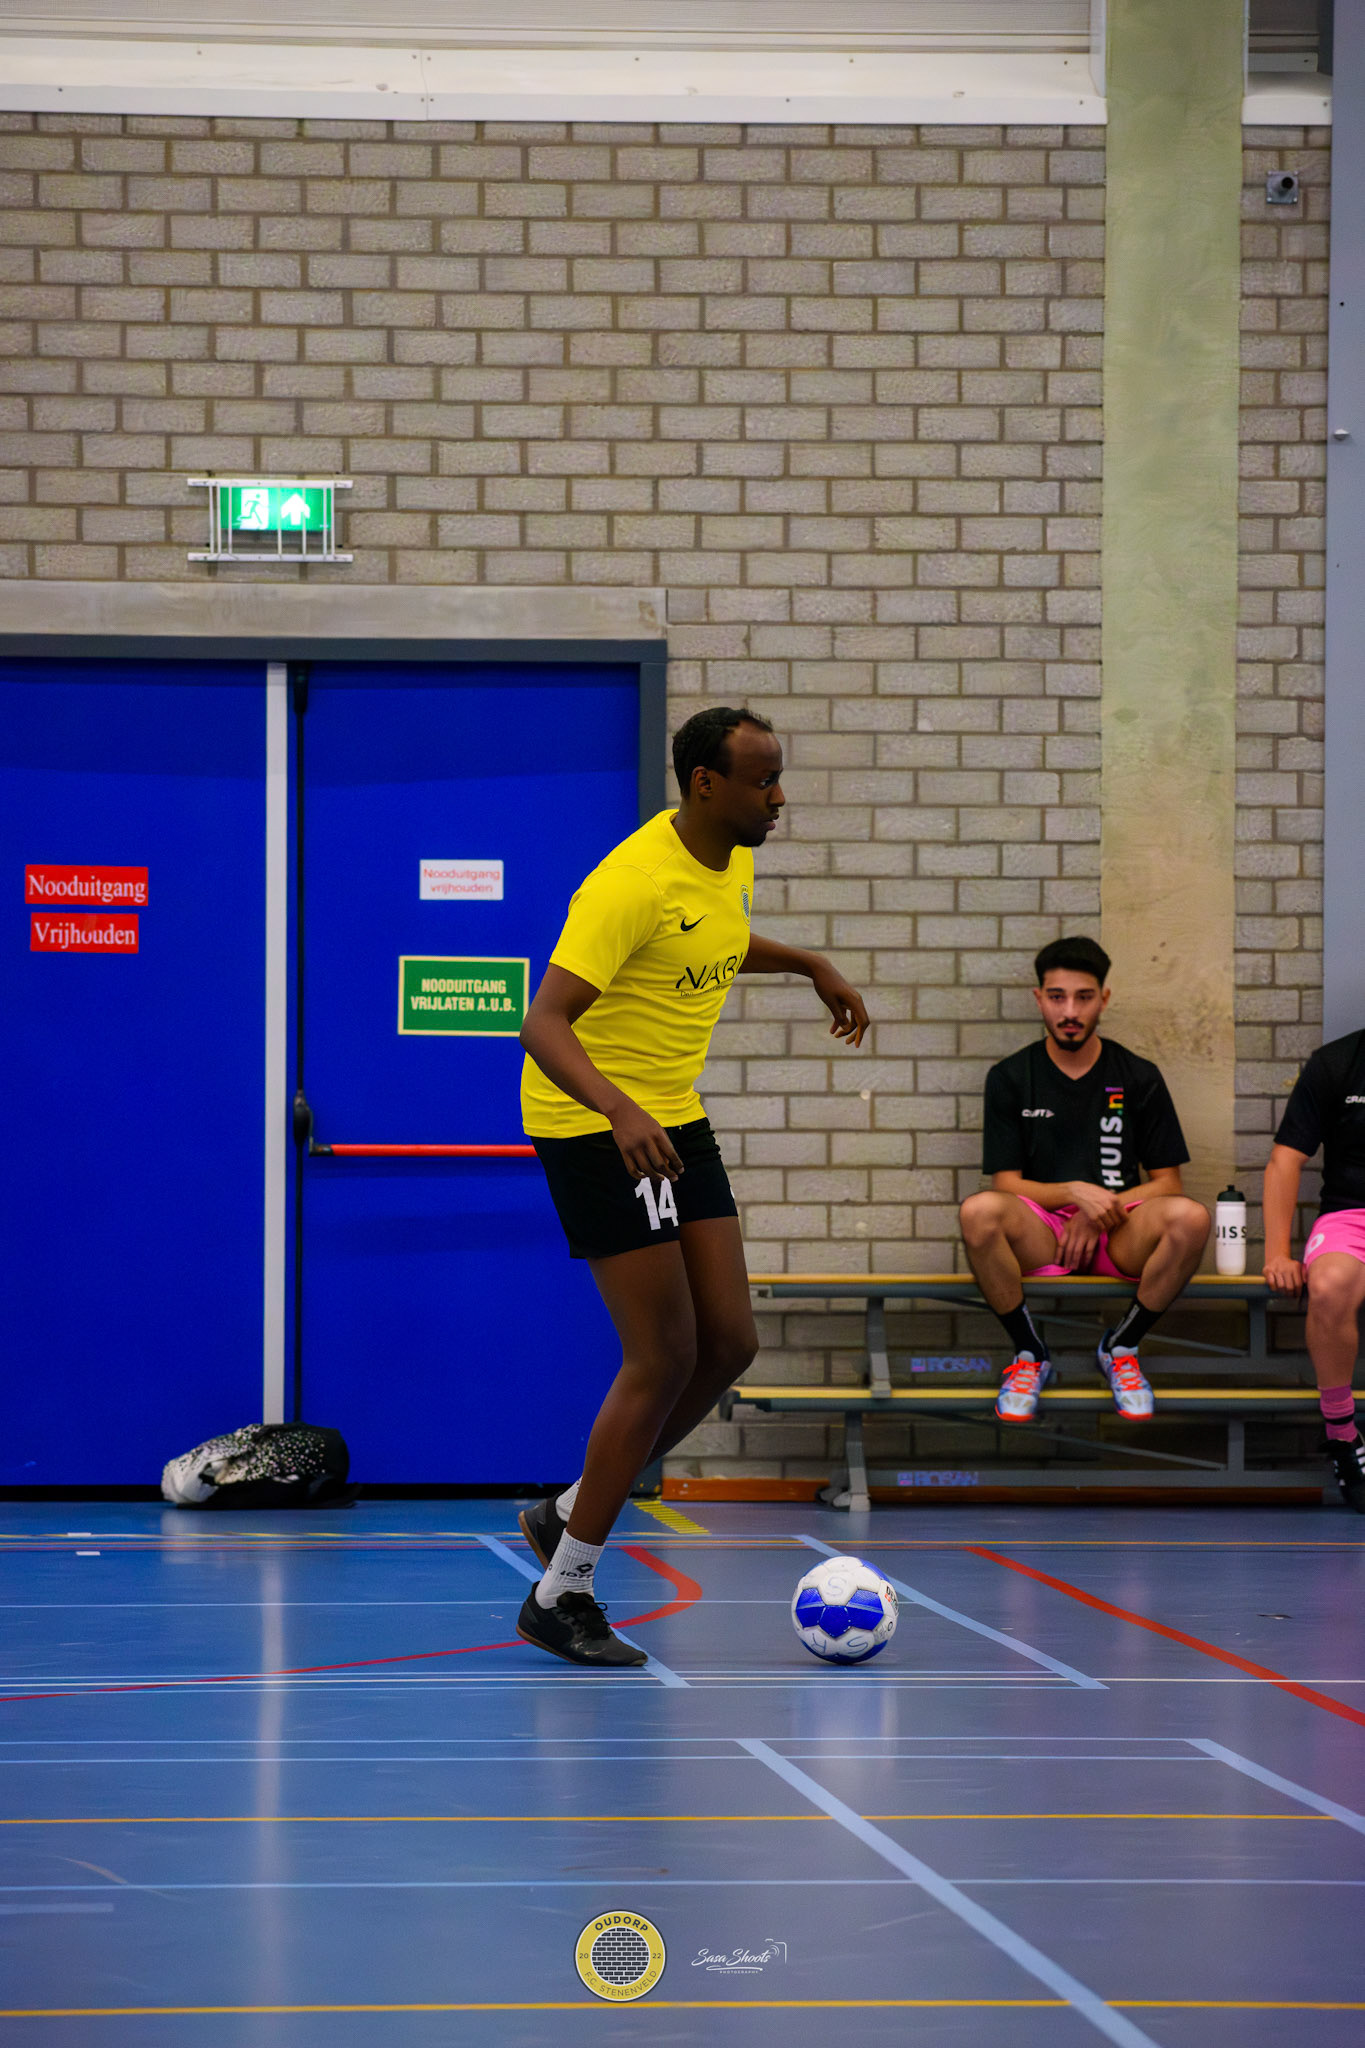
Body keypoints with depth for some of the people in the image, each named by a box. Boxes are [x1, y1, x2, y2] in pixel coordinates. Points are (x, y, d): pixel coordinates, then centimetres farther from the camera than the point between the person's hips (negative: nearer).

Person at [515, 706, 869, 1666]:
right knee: (666, 1357, -11)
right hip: (595, 1121, -9)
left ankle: (570, 1515, 20)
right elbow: (544, 1024, -30)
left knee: (730, 1342, 3)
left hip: (674, 1119, 9)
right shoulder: (634, 883, -24)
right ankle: (561, 1598, -1)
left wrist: (812, 966, 20)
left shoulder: (733, 862, 4)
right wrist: (618, 1108, -45)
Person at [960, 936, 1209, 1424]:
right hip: (1041, 1235, -1)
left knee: (1189, 1217, -33)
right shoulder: (1010, 1078, 6)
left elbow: (1165, 1182, 7)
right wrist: (1075, 1193, -17)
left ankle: (1120, 1347, -8)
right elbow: (1007, 1183, 1)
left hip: (1119, 1236, 1)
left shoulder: (1138, 1078, 7)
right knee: (979, 1211, -35)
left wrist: (1100, 1211, -10)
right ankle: (1030, 1354, -12)